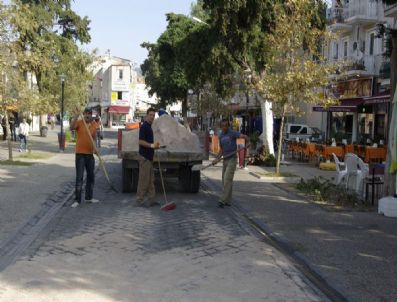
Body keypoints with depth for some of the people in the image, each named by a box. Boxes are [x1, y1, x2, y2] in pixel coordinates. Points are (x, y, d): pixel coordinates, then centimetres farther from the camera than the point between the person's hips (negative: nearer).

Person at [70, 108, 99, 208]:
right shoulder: (79, 122, -8)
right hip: (80, 153, -6)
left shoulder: (94, 124, 7)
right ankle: (77, 200, -3)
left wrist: (95, 148, 5)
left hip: (90, 153, 6)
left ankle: (89, 197, 28)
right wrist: (76, 116, -38)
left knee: (91, 176, 14)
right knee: (79, 177, -6)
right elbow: (72, 127, -29)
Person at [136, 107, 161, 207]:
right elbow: (141, 141, -21)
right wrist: (152, 145, -26)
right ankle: (139, 200, 1)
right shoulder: (144, 126, -13)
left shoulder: (149, 127, 17)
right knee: (144, 180, -5)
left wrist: (155, 146, 15)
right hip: (144, 157, -10)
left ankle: (152, 200, 16)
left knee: (151, 180, 11)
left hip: (149, 157, 10)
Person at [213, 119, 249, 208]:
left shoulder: (233, 133, -9)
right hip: (225, 160, 7)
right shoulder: (221, 136, 12)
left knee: (227, 179, -15)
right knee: (225, 180, 8)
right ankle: (228, 201, 16)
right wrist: (217, 159, 2)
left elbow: (245, 137, -18)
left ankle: (223, 200, -17)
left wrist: (246, 144, -38)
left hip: (232, 159, -7)